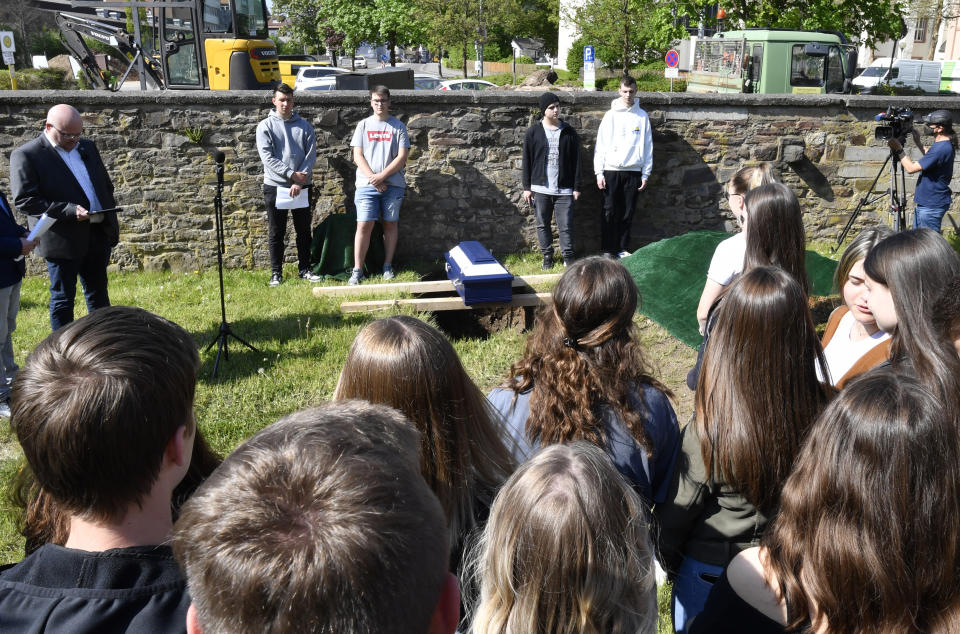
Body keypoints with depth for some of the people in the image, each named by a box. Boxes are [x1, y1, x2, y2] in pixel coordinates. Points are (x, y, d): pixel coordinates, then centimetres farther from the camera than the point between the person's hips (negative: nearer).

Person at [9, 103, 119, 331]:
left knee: (98, 292, 16)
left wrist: (110, 217, 11)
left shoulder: (87, 147, 11)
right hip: (62, 240, -6)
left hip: (98, 233, 6)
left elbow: (106, 184, 20)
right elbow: (24, 200, -16)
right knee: (63, 297, 4)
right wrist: (69, 210, -24)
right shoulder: (26, 155, -10)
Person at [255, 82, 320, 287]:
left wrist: (300, 181, -13)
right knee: (276, 234, 3)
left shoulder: (304, 126, 7)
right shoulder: (265, 126, 2)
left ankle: (305, 269, 18)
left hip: (302, 187, 2)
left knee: (304, 231, 8)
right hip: (275, 186, -2)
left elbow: (311, 155, -1)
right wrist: (291, 174, -17)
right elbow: (268, 157, -8)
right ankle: (276, 273, 10)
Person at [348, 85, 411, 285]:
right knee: (364, 225, -5)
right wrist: (372, 178, -10)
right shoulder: (363, 125, 8)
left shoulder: (398, 126, 5)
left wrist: (382, 176, -12)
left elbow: (402, 157, -3)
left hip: (393, 184, 0)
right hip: (366, 185, 0)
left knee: (390, 224, 7)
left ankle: (388, 266, 17)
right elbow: (358, 156, 3)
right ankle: (357, 270, -2)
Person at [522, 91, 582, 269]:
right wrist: (526, 187, 1)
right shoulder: (533, 132, 2)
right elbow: (527, 161, 5)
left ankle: (568, 257, 9)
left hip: (564, 189, 0)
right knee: (543, 225, 8)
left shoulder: (569, 132, 4)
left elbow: (576, 161, 6)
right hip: (541, 188, 0)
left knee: (565, 225, -1)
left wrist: (576, 187, 2)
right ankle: (547, 257, 19)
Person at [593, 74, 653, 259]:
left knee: (627, 213, 5)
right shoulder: (611, 115, 3)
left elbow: (648, 146, 7)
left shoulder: (642, 116, 6)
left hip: (633, 170, 1)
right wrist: (599, 172, -5)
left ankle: (623, 248, 13)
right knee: (610, 212, -1)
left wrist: (645, 174, 3)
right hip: (611, 170, -1)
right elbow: (600, 145, 2)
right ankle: (608, 250, 4)